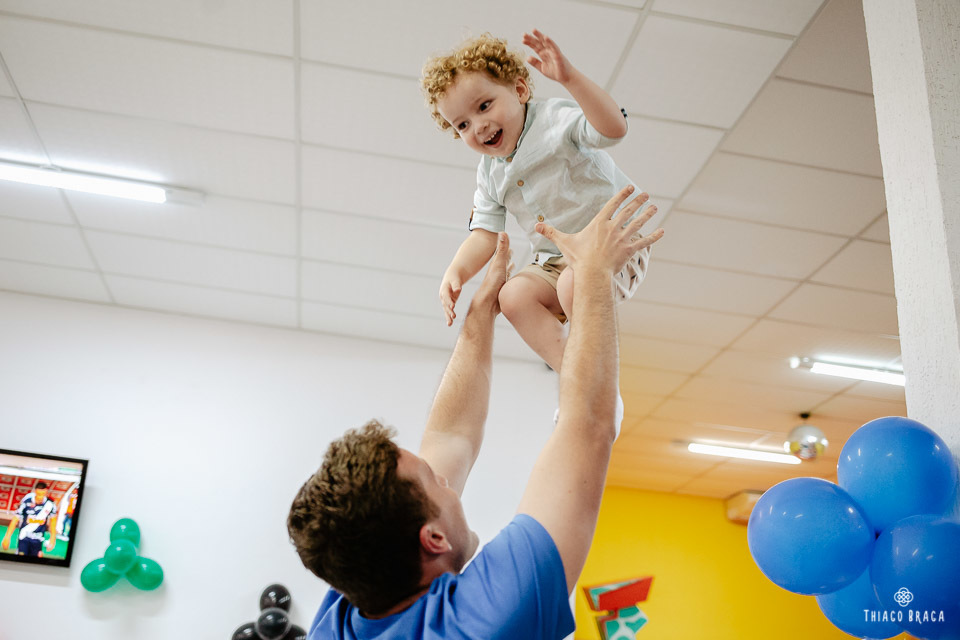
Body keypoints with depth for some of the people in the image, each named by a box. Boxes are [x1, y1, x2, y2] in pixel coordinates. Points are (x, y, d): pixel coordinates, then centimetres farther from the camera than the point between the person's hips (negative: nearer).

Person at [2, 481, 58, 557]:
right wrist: (7, 537, -7)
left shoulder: (50, 504, -11)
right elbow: (15, 519, -9)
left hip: (38, 539, 2)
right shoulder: (26, 501, -17)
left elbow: (53, 519, 7)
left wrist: (52, 538, 11)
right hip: (24, 537, -2)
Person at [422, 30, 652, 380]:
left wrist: (570, 78, -45)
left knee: (573, 283, -35)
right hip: (554, 260, 6)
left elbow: (614, 128, -33)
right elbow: (484, 233, 3)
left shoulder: (554, 119, -13)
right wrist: (456, 272, -16)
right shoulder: (489, 172, 8)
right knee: (514, 296, -20)